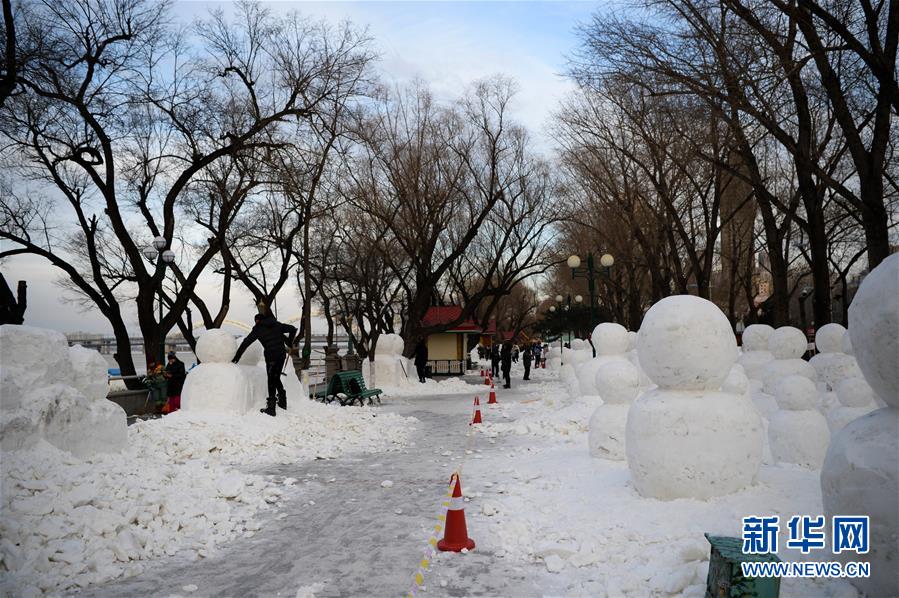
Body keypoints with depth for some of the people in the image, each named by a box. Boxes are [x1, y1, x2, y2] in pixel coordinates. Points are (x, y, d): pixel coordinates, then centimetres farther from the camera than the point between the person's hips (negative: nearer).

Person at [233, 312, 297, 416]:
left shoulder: (258, 329, 2)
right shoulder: (277, 325, 13)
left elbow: (245, 343, 0)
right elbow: (293, 329, 14)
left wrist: (236, 357, 3)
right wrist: (289, 343, 20)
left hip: (271, 356, -5)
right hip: (282, 354, 5)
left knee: (272, 381, 0)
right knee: (276, 378, 21)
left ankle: (271, 407, -3)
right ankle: (282, 401, 25)